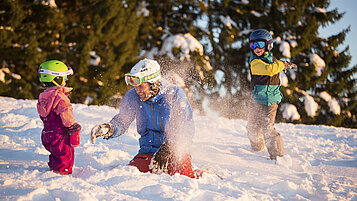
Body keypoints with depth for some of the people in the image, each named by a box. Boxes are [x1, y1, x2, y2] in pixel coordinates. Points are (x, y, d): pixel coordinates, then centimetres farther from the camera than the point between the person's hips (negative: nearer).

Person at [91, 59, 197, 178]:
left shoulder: (175, 94, -11)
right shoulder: (133, 97, -2)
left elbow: (187, 128, -13)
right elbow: (122, 121, 9)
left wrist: (167, 148, -26)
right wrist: (109, 129, -15)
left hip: (175, 150, -2)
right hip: (147, 152, 2)